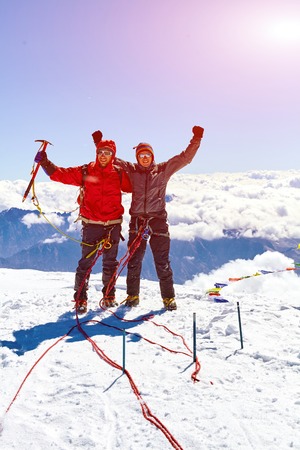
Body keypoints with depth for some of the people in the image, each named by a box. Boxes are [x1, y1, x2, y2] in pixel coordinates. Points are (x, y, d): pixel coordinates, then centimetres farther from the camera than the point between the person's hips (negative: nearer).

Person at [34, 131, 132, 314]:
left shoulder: (119, 173, 5)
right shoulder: (85, 171, 0)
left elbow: (131, 187, 17)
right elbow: (61, 174, -4)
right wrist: (45, 163, -16)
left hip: (113, 224, 2)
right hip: (91, 224, -2)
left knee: (110, 262, 11)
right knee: (87, 261, -3)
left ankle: (109, 295, 25)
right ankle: (80, 298, 7)